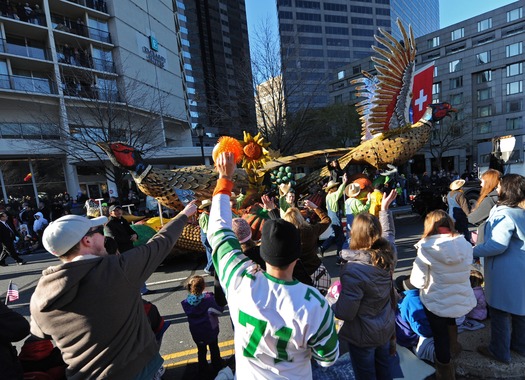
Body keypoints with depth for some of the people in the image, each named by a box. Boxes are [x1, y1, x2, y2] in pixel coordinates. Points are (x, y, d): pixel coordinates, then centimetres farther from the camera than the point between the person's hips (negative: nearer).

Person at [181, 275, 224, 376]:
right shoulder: (208, 298, -28)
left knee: (201, 350, 26)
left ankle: (203, 369, 44)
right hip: (211, 331, -2)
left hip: (196, 333, 2)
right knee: (214, 349, 23)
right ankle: (217, 367, 42)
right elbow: (219, 310, -28)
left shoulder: (186, 302, -17)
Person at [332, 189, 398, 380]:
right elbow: (389, 233, 8)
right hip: (386, 328, 6)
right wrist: (384, 209, 17)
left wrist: (329, 306, -10)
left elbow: (345, 313, -28)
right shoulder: (389, 252, -16)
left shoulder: (353, 270, -36)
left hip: (363, 335, -6)